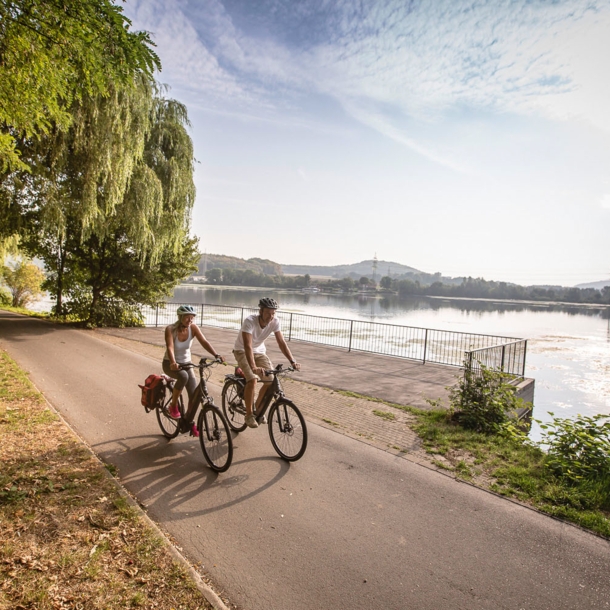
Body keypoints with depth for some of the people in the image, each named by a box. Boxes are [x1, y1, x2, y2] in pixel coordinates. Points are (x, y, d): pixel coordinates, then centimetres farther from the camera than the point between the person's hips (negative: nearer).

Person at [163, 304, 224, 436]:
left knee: (195, 395, -9)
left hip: (186, 363, 4)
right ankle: (173, 405, -14)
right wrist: (173, 363, -53)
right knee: (183, 377, -38)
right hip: (170, 364, -4)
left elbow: (204, 342, -22)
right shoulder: (170, 329, -21)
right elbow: (170, 347, -35)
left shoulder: (193, 328, -13)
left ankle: (188, 422, 17)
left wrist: (216, 355, -37)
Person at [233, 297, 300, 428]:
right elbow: (247, 346, -41)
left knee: (271, 380, -10)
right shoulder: (250, 321, -32)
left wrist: (292, 361, -29)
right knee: (252, 380, -26)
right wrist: (253, 367, -54)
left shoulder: (275, 322, -19)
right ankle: (249, 415, -7)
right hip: (242, 351, -5)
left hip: (259, 351, 5)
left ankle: (258, 409, 15)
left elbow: (281, 343, -17)